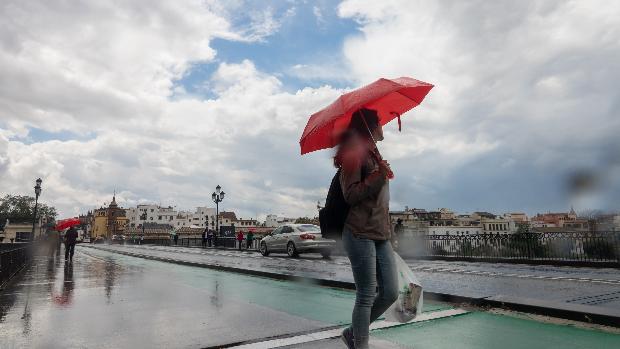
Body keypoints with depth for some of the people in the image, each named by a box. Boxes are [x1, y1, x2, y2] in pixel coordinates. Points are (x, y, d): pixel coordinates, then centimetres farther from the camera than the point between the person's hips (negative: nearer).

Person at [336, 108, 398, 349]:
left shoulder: (373, 154, 21)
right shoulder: (354, 153, -5)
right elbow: (350, 194, -13)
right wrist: (378, 176, -20)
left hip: (381, 235, 9)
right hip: (360, 234, -9)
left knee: (390, 293, 8)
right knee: (366, 297, -3)